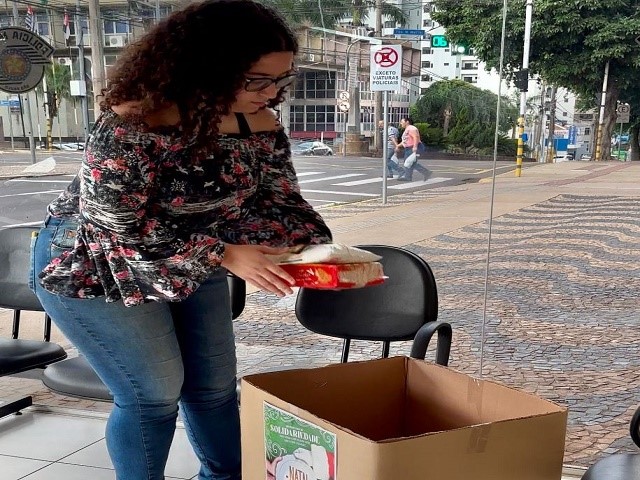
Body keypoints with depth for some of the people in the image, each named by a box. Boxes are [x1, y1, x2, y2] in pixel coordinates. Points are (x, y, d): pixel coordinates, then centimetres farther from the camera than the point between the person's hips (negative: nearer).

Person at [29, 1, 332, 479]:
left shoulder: (262, 126, -12)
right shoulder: (131, 126, -33)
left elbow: (281, 201, -2)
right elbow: (119, 228, -31)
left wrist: (319, 250, -21)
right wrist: (225, 255, -33)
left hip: (192, 261, 6)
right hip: (93, 265, -6)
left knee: (215, 383, 13)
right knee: (155, 392, -3)